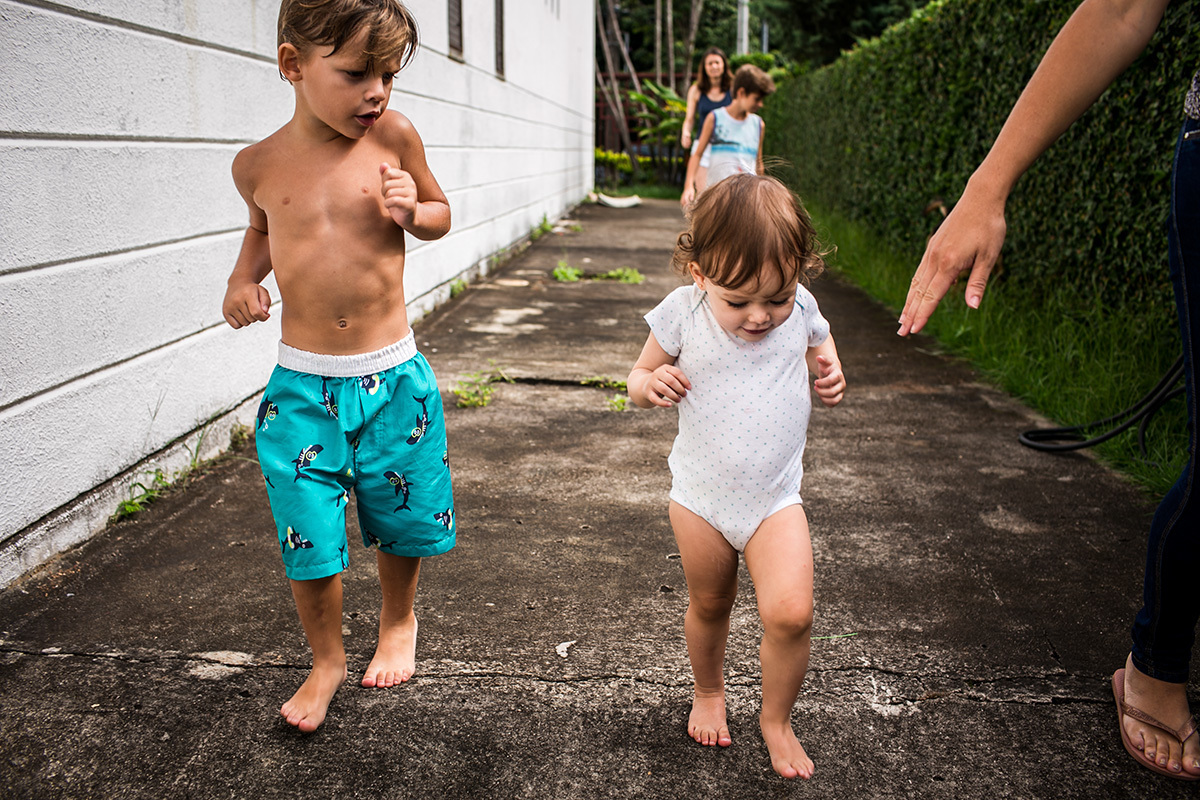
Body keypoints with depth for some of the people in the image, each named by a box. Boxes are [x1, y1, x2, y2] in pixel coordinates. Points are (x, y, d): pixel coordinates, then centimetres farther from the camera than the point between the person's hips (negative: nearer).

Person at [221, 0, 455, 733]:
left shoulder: (391, 135, -6)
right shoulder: (259, 164, -1)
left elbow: (441, 216, 8)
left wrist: (411, 210, -14)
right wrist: (244, 278, 3)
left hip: (392, 377, 0)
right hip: (302, 386, 1)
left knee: (403, 520, 14)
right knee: (310, 541, 2)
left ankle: (399, 624, 45)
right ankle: (327, 659, 30)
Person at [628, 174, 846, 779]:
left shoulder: (801, 308, -11)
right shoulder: (682, 312, -15)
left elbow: (820, 343, 13)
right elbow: (638, 378, -1)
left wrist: (830, 373, -10)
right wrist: (651, 384, -25)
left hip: (775, 498, 0)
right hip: (700, 497, 0)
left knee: (790, 614, -12)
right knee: (709, 606, 18)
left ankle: (776, 719, 16)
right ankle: (708, 692, 48)